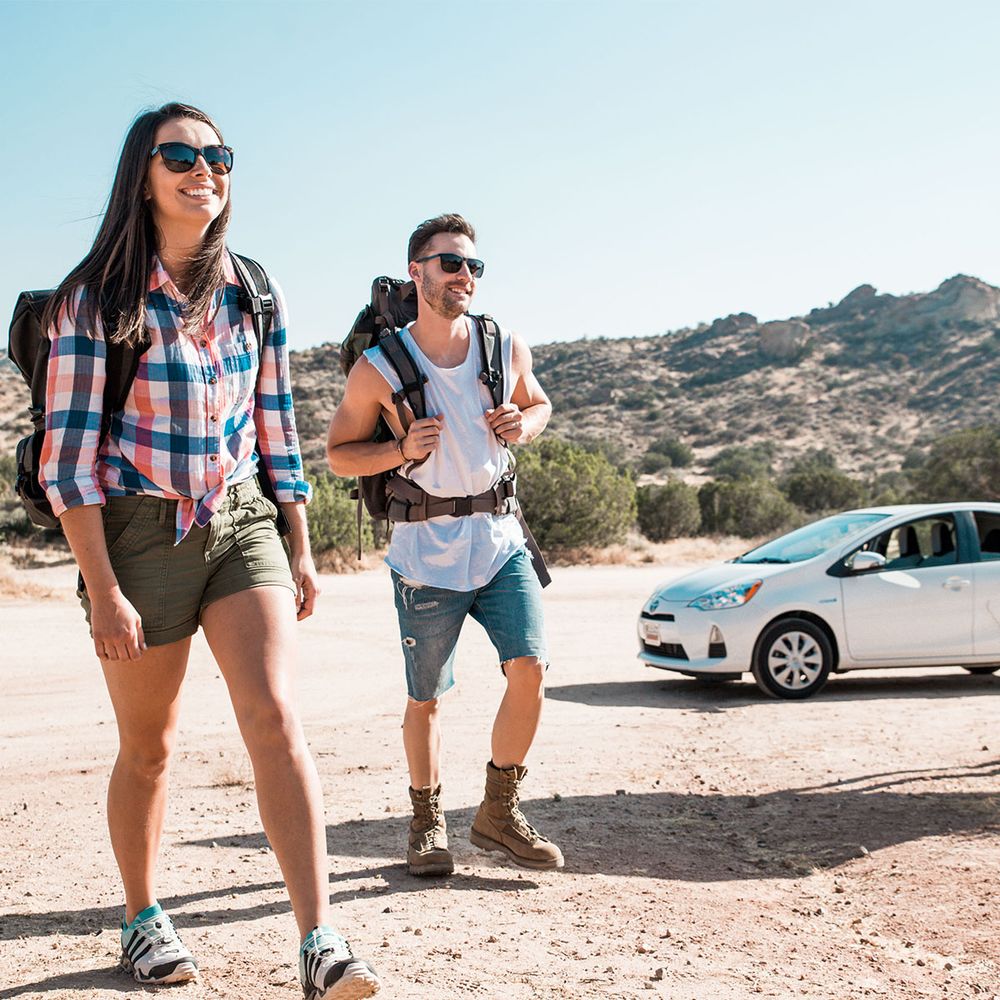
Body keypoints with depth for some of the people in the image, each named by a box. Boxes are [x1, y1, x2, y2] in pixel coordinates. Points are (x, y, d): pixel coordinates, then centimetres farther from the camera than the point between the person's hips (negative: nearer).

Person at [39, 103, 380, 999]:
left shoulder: (253, 297, 5)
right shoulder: (94, 300, -8)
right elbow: (69, 456, -10)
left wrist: (301, 551, 10)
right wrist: (104, 591, -15)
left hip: (242, 524, 3)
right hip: (138, 532, -2)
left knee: (277, 718, -13)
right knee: (148, 748, 10)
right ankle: (143, 920, 32)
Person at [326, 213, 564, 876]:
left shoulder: (507, 348, 1)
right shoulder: (379, 368, -8)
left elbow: (539, 404, 20)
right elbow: (339, 454, 2)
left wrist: (525, 423, -4)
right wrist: (403, 450, -16)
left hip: (501, 542, 3)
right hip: (427, 554, -2)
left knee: (530, 668, -10)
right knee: (426, 699, 6)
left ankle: (499, 813, 10)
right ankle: (428, 825, 27)